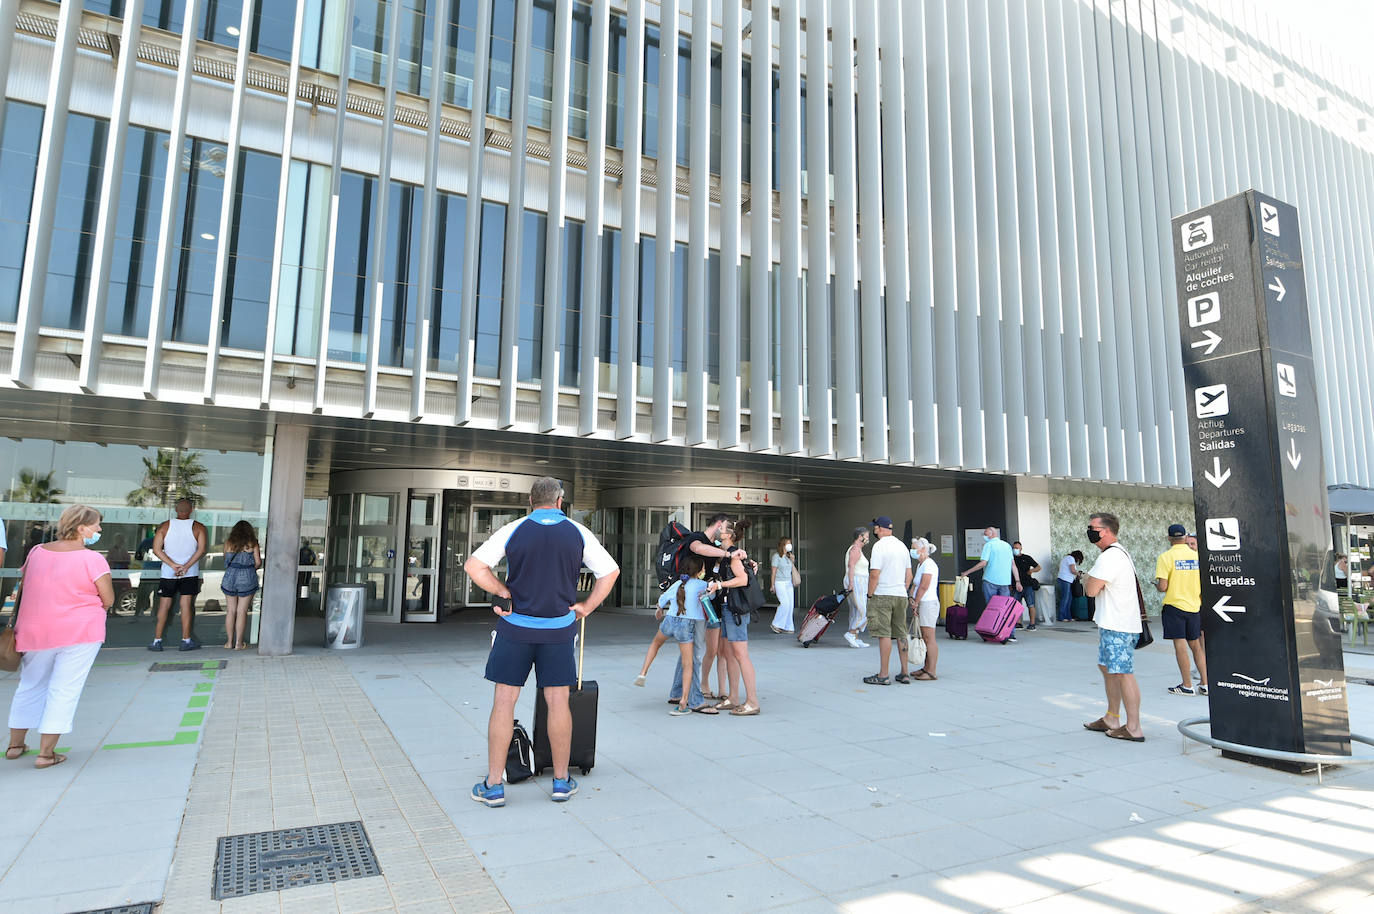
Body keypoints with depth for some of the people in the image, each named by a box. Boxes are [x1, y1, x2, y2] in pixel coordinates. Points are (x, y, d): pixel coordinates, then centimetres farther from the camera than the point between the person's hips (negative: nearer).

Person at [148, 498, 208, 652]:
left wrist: (173, 565, -10)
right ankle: (186, 641, 2)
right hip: (190, 574, -1)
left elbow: (156, 549, -7)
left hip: (168, 573, 1)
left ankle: (157, 641, 12)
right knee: (186, 605, 0)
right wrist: (186, 566, -13)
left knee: (164, 606, 8)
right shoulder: (198, 527, -5)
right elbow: (202, 549, -14)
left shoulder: (164, 526, -1)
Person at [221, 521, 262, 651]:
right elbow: (258, 563, -3)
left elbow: (226, 561, 8)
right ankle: (238, 643, 4)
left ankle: (229, 642, 15)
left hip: (230, 577, 2)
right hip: (247, 578, -2)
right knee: (241, 611, 2)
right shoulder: (252, 544, -1)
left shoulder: (228, 543, 5)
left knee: (230, 611, 10)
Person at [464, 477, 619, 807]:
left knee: (504, 701, 6)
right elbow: (610, 572, 2)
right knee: (558, 702, 9)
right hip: (559, 628, 1)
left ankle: (493, 785, 11)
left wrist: (504, 593, -3)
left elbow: (473, 566, -10)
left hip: (516, 625, -1)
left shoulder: (513, 530, -4)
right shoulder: (578, 533, 0)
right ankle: (561, 781, 18)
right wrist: (586, 607, 7)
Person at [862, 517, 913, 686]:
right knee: (901, 635, 11)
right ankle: (904, 674, 15)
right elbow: (909, 574, 15)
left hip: (883, 595, -7)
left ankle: (883, 675, -2)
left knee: (884, 635, -5)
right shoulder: (902, 545, 13)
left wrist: (870, 594, -7)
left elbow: (874, 574, -15)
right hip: (901, 595, 7)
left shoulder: (879, 545, -10)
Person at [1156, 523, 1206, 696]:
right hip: (1194, 606, 5)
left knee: (1180, 643, -1)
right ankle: (1205, 684, 15)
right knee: (1195, 644, 14)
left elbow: (1162, 587, -16)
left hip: (1174, 605, -5)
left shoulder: (1166, 557, -12)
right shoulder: (1197, 556, 2)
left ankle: (1187, 686, 3)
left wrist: (1155, 584, 6)